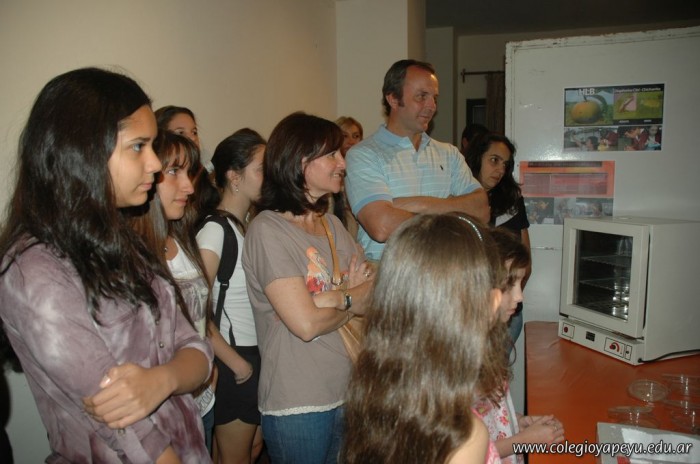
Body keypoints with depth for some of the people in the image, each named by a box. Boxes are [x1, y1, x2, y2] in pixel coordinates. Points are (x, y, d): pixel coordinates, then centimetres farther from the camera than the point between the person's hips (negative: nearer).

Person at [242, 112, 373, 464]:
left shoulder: (332, 224, 7)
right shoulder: (268, 229, -15)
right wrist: (353, 301, -4)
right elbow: (306, 323, -21)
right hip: (297, 406, -6)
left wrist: (335, 298, -19)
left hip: (348, 393, 7)